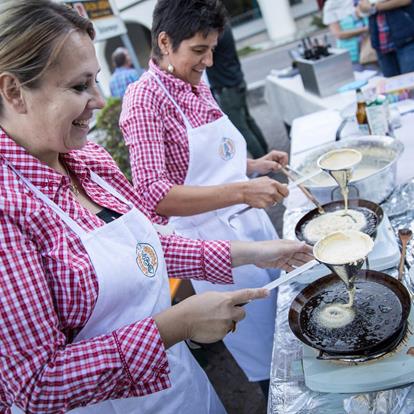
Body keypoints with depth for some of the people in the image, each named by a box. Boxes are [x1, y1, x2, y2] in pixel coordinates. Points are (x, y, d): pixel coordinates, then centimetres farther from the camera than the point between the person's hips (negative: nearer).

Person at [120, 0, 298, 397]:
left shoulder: (197, 85, 6)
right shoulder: (144, 99, -18)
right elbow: (154, 194, -29)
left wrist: (252, 165, 4)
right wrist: (241, 191, -35)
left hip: (252, 220, 8)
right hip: (214, 238, -8)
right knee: (264, 353, 9)